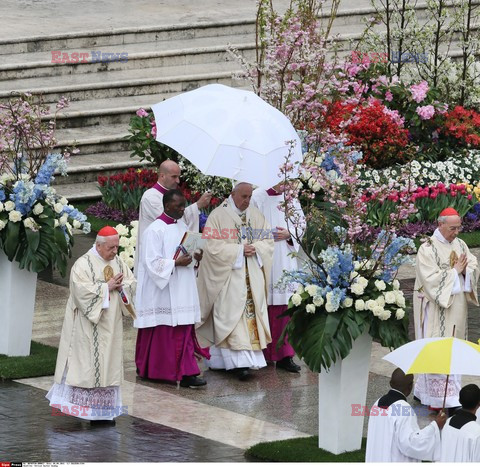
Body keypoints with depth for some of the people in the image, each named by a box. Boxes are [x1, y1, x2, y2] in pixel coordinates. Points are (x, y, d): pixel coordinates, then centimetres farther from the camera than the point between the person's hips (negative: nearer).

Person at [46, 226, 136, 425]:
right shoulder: (83, 264, -11)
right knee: (84, 362, -6)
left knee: (109, 364, 6)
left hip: (110, 325, 7)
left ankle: (102, 411, 10)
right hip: (88, 325, -7)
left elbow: (132, 283, 12)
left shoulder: (118, 263, 10)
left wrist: (121, 286, -10)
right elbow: (82, 290, -22)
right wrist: (107, 287, -18)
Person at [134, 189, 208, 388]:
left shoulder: (181, 226, 12)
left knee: (184, 331, 3)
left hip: (181, 292, 7)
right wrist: (176, 263, -21)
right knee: (163, 332, 0)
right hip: (163, 291, -7)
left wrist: (195, 256, 2)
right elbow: (152, 262, -16)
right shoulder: (155, 230, -12)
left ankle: (186, 373, 2)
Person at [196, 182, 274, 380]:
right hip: (228, 277, -5)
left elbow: (268, 242, 12)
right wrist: (239, 250, -15)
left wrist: (255, 248, -9)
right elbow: (213, 247, -11)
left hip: (252, 278, 5)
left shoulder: (256, 215, 13)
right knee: (231, 316, -12)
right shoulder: (218, 216, -4)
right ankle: (240, 361, -18)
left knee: (252, 314, 0)